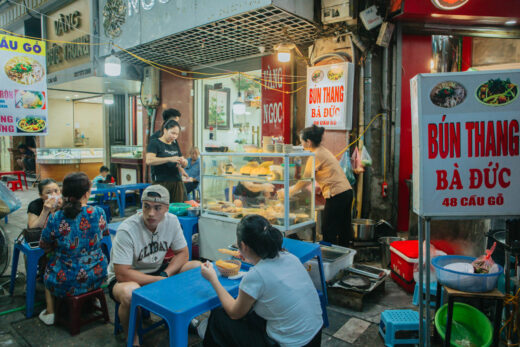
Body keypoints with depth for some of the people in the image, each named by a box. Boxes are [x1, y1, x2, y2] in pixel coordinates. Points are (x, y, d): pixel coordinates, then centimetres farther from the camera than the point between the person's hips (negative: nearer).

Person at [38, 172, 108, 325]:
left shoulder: (55, 218, -17)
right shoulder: (98, 213, -14)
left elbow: (44, 246, 0)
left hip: (66, 284, -1)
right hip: (97, 277, 1)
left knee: (48, 267, 30)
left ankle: (50, 312, 35)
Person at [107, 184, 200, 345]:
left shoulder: (171, 221, -10)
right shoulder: (127, 230, -26)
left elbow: (183, 253, -3)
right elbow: (122, 273, -26)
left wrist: (165, 275, -20)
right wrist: (159, 280, -25)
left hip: (156, 271, 5)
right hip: (127, 278, -5)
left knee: (198, 268, -12)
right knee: (130, 293, -40)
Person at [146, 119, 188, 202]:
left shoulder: (175, 144, 18)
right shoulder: (154, 143, 0)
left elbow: (184, 164, 23)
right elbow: (149, 160, -16)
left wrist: (183, 162, -2)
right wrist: (169, 159, -22)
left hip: (177, 182, 5)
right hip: (161, 183, -5)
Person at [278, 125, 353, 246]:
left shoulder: (316, 156, -12)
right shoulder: (324, 151, 16)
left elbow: (304, 181, -8)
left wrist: (286, 193, 3)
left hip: (336, 196, -9)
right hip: (347, 191, 10)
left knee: (329, 232, 1)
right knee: (343, 231, 17)